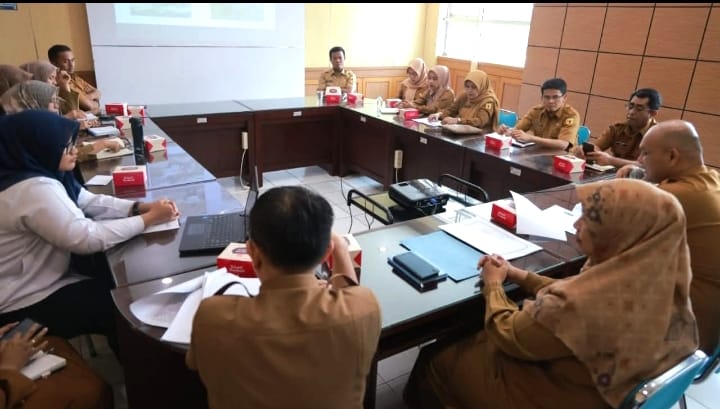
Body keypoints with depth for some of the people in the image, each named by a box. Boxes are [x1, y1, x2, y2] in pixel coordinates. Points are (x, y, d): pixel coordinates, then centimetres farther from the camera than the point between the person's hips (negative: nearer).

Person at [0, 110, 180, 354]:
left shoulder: (41, 172, 2)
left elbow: (90, 203, 4)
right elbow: (89, 238, -29)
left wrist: (140, 207, -11)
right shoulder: (35, 189, -30)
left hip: (39, 281, 9)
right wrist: (149, 219, -22)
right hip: (24, 303, -9)